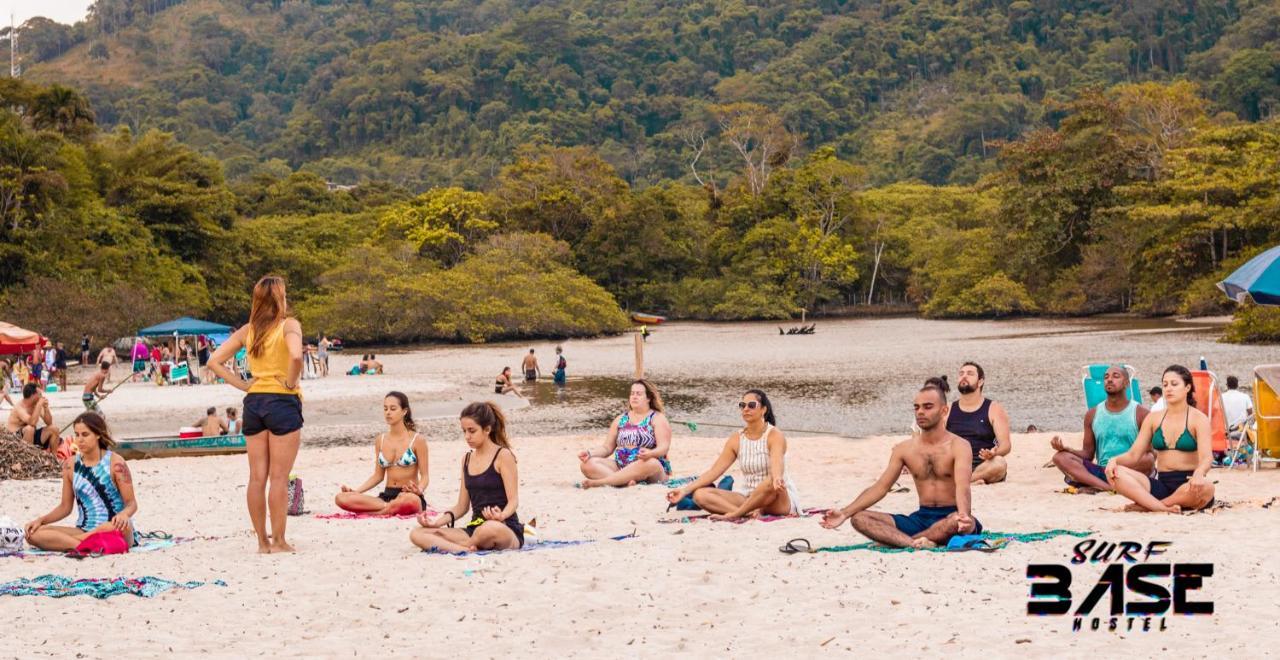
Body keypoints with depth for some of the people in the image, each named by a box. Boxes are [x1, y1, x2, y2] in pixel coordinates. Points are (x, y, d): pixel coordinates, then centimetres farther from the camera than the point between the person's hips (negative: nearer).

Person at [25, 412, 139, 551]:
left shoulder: (115, 463, -4)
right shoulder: (70, 466, 7)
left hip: (113, 529, -4)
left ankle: (64, 542, -28)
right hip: (84, 531, 4)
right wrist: (41, 520, -2)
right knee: (33, 534, -17)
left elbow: (131, 503, -5)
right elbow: (65, 506, 15)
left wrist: (124, 514, -28)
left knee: (123, 527, -43)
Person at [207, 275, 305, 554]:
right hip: (282, 402, -5)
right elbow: (296, 356, -27)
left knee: (257, 477, 7)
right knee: (279, 477, -2)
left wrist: (242, 384, 7)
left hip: (254, 401, 5)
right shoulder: (289, 325, -7)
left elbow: (214, 361, 7)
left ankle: (262, 541, 12)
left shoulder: (247, 330, 9)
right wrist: (291, 382, -11)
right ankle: (278, 541, 0)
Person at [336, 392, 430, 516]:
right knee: (341, 498, -19)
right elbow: (378, 475, 17)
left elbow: (424, 476, -2)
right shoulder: (381, 440, 12)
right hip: (387, 495, 6)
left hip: (408, 496, -5)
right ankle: (391, 507, -21)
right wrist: (355, 491, 3)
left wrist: (419, 490, -25)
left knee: (410, 500, -46)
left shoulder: (417, 440, -2)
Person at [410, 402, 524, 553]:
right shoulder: (467, 459, 16)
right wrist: (439, 521, 0)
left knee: (491, 528, -45)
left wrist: (501, 516, -32)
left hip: (507, 531, -6)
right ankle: (470, 551, -30)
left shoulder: (502, 456, -3)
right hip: (474, 529, 6)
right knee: (417, 534, -13)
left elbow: (513, 501, -10)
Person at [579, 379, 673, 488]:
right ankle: (626, 481, -41)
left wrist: (650, 453, -33)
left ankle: (599, 481, -40)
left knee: (650, 463, -41)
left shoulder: (658, 418, 3)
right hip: (620, 467, 4)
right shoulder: (620, 419, 16)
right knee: (587, 464, -19)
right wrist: (590, 454, -6)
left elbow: (663, 448, -10)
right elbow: (607, 448, 15)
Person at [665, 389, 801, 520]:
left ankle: (734, 514, -28)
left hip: (780, 499, -5)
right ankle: (749, 512, -34)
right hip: (748, 497, 5)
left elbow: (777, 462, -31)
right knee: (700, 495, -15)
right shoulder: (736, 440, 5)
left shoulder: (775, 436, -10)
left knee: (771, 482, -41)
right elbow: (714, 471, 2)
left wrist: (776, 478, -54)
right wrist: (685, 490, -7)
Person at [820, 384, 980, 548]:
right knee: (859, 518, -15)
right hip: (922, 518, 5)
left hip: (950, 518, -5)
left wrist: (963, 515, -46)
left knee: (963, 522, -42)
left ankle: (896, 540, -31)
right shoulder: (904, 449, 8)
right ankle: (916, 544, -40)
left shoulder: (959, 446, -7)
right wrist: (845, 513, -6)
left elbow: (962, 486, -24)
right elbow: (880, 487, 6)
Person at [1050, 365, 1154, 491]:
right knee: (1061, 458, -19)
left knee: (1148, 459, -35)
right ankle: (1110, 487, -39)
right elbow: (1088, 454, 13)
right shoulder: (1092, 415, 12)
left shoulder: (1140, 412, 2)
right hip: (1101, 471, 3)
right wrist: (1066, 449, -8)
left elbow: (1153, 453, -3)